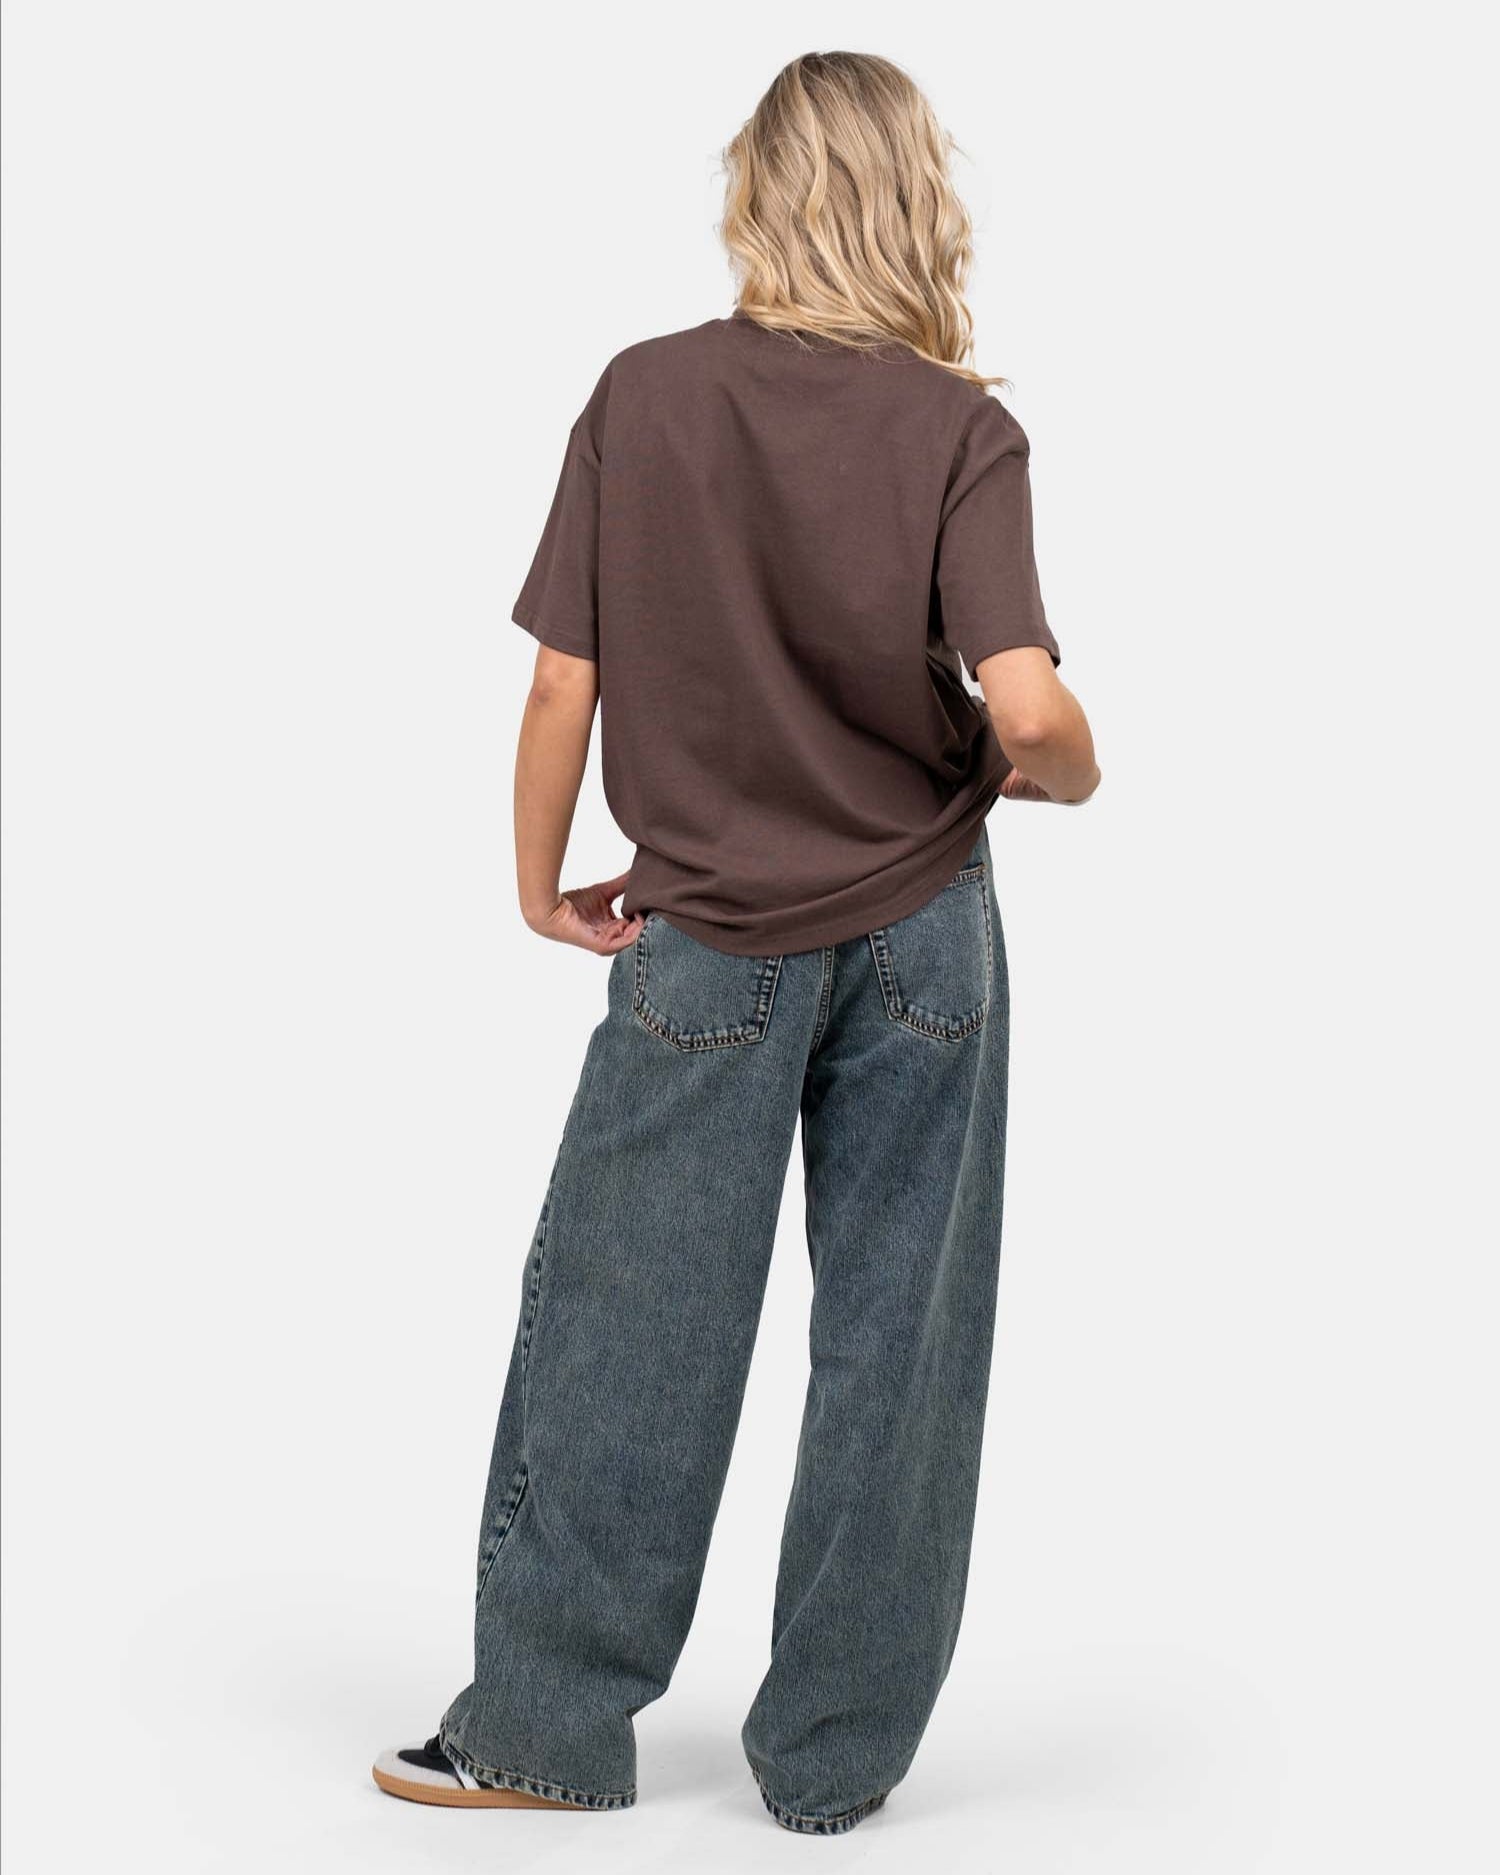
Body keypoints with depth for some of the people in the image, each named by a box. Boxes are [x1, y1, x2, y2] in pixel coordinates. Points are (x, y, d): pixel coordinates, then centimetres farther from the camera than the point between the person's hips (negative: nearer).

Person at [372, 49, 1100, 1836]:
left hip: (706, 939, 0)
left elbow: (565, 681, -6)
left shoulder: (645, 396, -5)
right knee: (894, 1339, 9)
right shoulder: (961, 429, -9)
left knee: (620, 1335, 9)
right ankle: (833, 1753, 18)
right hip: (923, 931, 0)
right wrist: (1060, 777, 3)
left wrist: (541, 884, 9)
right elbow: (1026, 710, -20)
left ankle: (546, 1721, 18)